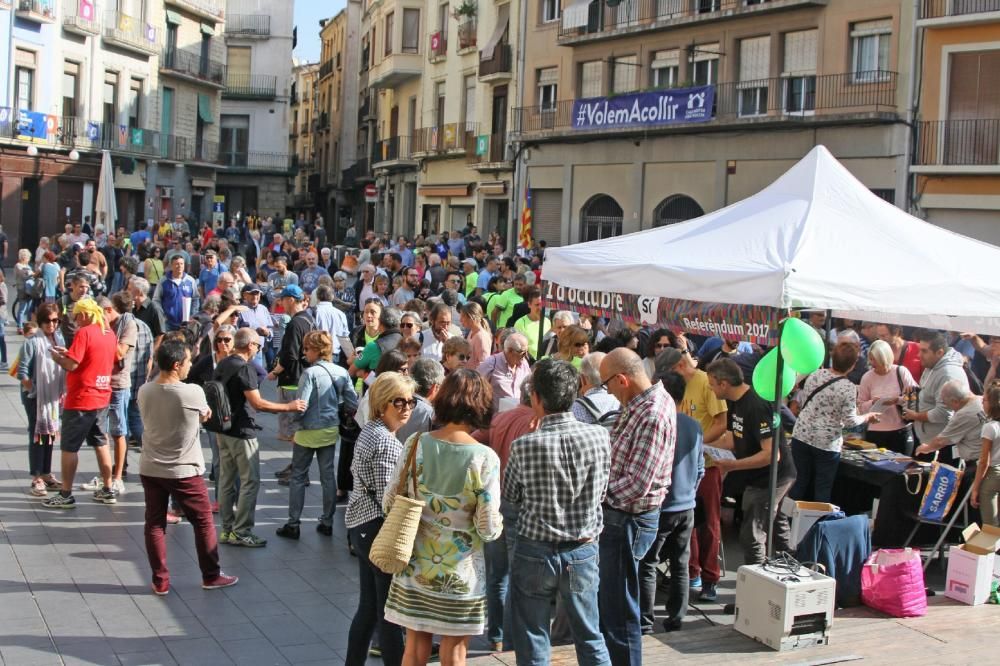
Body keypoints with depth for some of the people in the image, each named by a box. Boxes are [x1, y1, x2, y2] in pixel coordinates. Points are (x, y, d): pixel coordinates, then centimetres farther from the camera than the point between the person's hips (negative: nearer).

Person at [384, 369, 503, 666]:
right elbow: (489, 529, -16)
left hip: (416, 566, 3)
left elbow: (389, 503, -1)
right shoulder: (485, 458, -17)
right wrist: (498, 522, 6)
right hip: (460, 574, -3)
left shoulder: (415, 444, -8)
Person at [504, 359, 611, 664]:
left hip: (534, 553, -2)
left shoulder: (524, 446, -18)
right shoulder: (599, 437, -12)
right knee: (591, 639, 17)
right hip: (583, 552, 2)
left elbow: (509, 496, -2)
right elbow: (601, 492, 2)